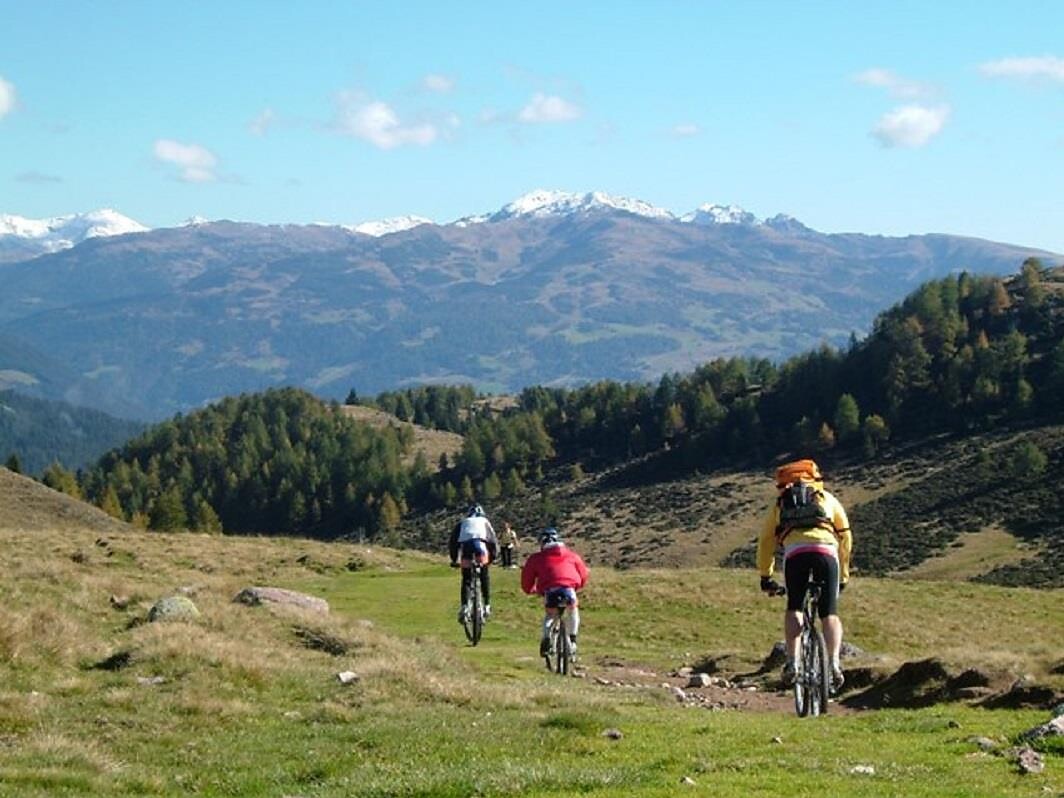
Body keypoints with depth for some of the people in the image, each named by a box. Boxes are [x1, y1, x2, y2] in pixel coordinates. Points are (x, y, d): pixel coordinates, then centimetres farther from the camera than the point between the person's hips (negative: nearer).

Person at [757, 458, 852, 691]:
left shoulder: (780, 504, 31)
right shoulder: (827, 499, 30)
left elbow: (765, 542, 31)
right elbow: (845, 537, 30)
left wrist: (765, 577, 41)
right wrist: (843, 574, 38)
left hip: (794, 553, 0)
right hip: (826, 551, 0)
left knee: (794, 609, 16)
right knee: (830, 614, 8)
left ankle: (792, 662, -1)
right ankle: (834, 664, -12)